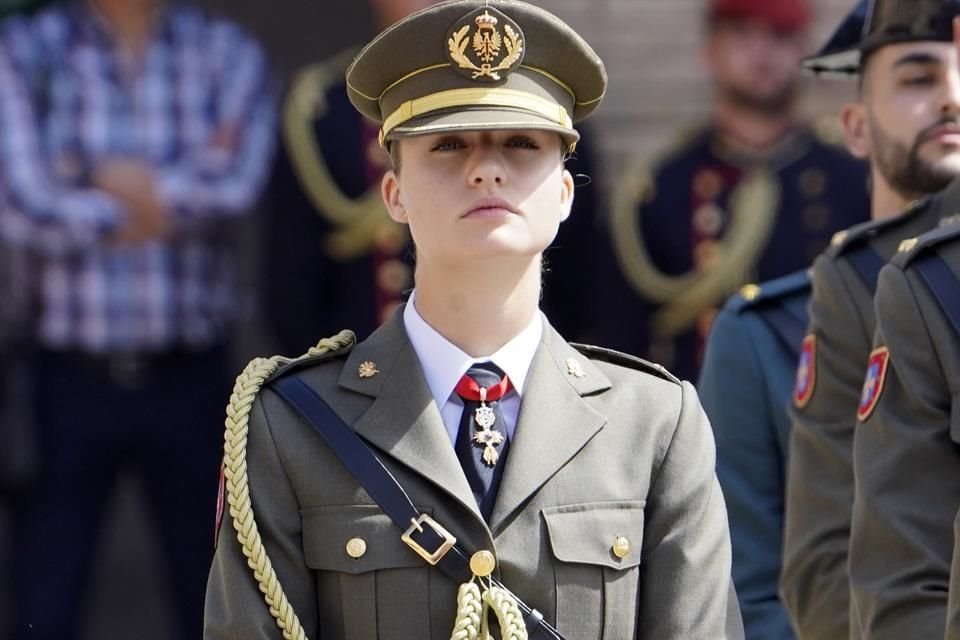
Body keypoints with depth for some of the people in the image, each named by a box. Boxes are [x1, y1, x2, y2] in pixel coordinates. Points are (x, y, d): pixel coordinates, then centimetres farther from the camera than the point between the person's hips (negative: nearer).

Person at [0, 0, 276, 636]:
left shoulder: (228, 54, 3)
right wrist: (177, 194, -8)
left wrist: (99, 178, -8)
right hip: (70, 382, -1)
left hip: (188, 379, 1)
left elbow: (236, 183, -15)